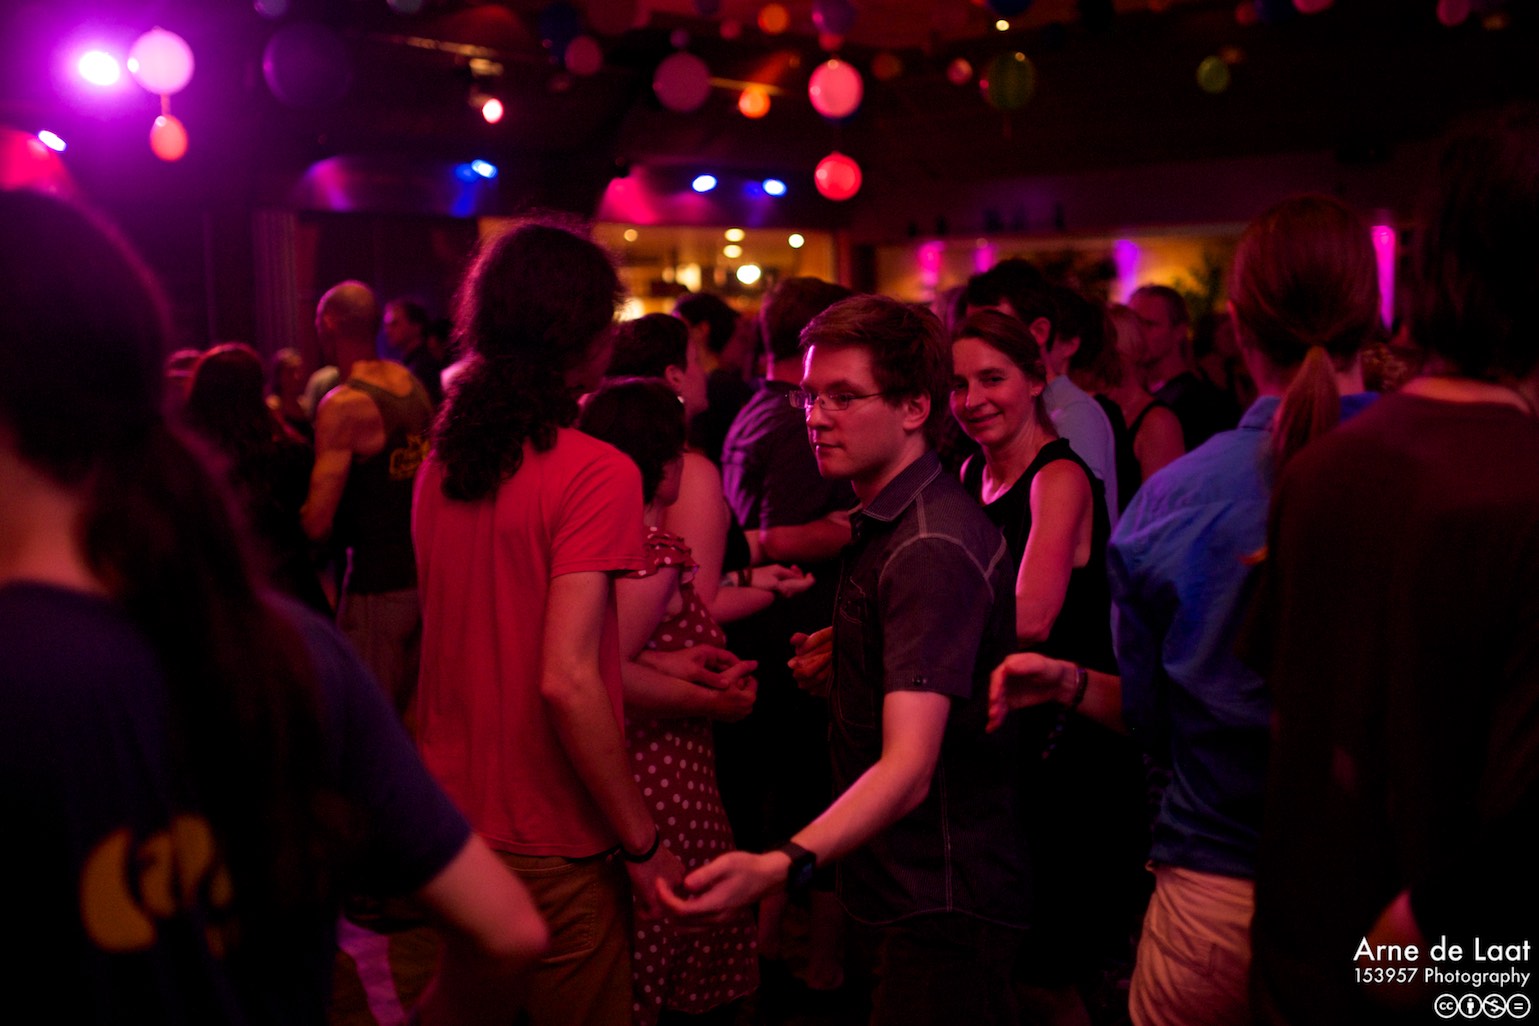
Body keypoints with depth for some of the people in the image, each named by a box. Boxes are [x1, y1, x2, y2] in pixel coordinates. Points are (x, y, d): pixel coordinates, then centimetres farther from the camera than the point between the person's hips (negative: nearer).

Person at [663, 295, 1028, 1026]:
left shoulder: (931, 548, -23)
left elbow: (908, 768, -33)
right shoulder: (886, 521, 9)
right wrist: (842, 658, 5)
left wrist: (781, 866, -45)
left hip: (940, 907, -9)